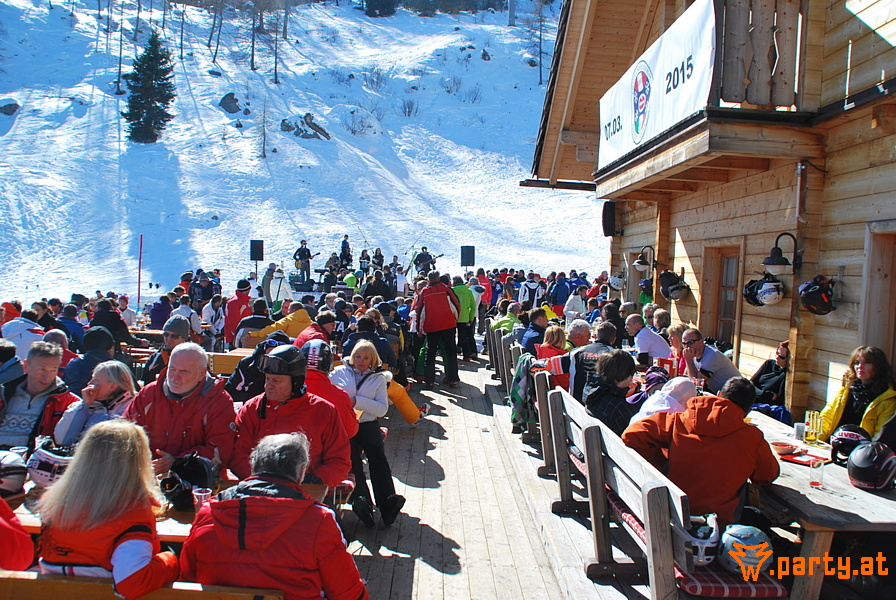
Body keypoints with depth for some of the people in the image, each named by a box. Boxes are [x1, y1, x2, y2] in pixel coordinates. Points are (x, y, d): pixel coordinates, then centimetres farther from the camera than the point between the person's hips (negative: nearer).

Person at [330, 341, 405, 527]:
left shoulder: (379, 378, 17)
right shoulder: (339, 372, 18)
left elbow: (382, 408, 4)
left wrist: (357, 401, -7)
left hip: (367, 423, 1)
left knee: (377, 452, -28)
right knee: (351, 453, -30)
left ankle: (387, 501, -39)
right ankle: (360, 498, -46)